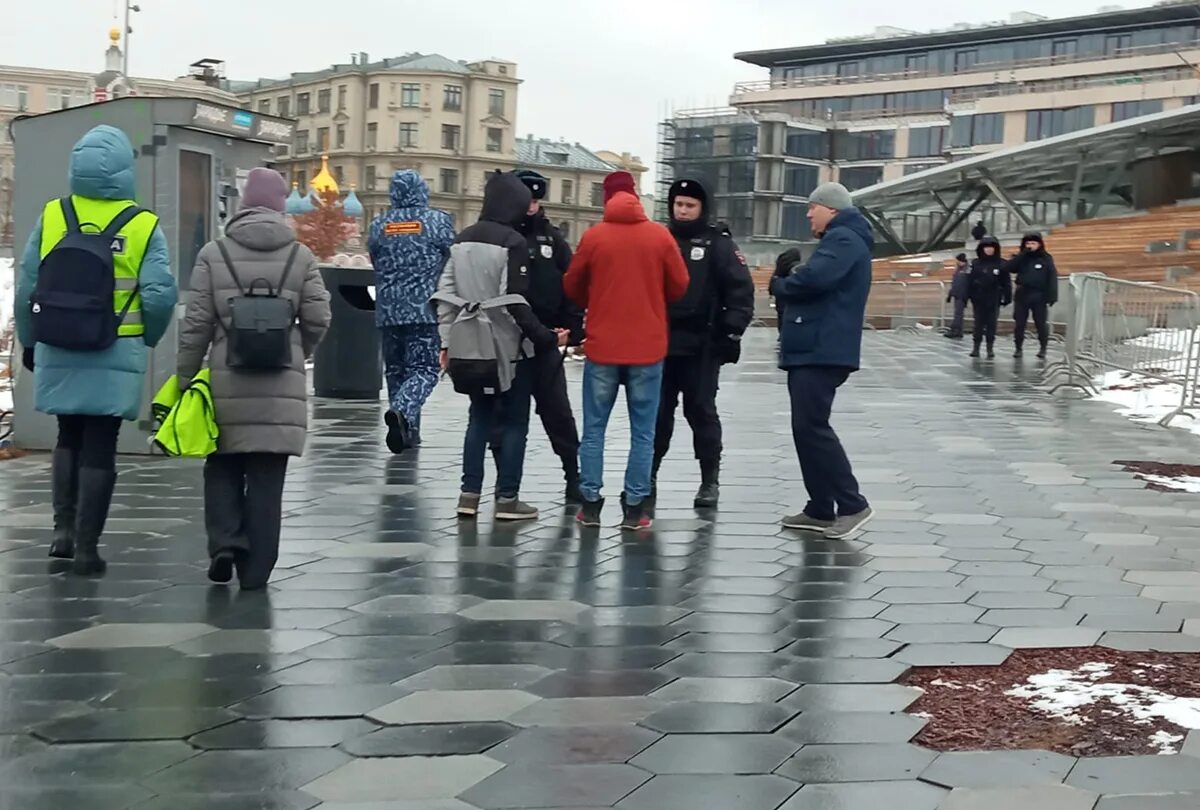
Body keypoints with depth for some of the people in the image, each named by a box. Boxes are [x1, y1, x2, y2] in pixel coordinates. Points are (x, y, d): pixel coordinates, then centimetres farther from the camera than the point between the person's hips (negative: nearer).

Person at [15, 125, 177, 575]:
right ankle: (86, 547, 6)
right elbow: (160, 295, -11)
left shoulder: (51, 217, -1)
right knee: (99, 448, 5)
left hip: (58, 353, 3)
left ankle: (64, 529, 16)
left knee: (69, 439, 21)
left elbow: (26, 286, 3)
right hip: (114, 357, -2)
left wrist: (29, 341, 16)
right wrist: (148, 337, 8)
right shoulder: (142, 226, -8)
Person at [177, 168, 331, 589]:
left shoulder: (214, 254, 0)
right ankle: (256, 568, 8)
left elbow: (196, 323, -2)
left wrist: (185, 375, 7)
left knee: (223, 467, 16)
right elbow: (317, 320, 0)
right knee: (267, 478, 5)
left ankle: (225, 542, -1)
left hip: (227, 381, 0)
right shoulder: (300, 256, 1)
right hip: (282, 385, 0)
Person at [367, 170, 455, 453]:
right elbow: (452, 262, 1)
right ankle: (402, 411, -26)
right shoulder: (438, 220, -3)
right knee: (424, 369, 0)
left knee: (396, 369, 14)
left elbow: (375, 264, 14)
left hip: (388, 310, 4)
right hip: (426, 309, -3)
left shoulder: (378, 225, 6)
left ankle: (407, 431, 16)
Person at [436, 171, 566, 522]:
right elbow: (515, 302, -19)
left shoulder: (462, 240, 7)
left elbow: (444, 293, 7)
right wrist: (546, 338, -12)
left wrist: (447, 341, 12)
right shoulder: (513, 242, -14)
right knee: (514, 421, 4)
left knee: (479, 418, 14)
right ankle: (507, 499, 5)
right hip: (511, 348, -6)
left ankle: (469, 494, 13)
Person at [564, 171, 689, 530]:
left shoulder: (593, 237, -3)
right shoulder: (660, 236, -3)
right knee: (642, 431, 5)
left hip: (602, 346, 0)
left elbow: (573, 287, 7)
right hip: (648, 348, 0)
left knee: (594, 428, 10)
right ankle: (635, 507, 5)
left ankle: (591, 503, 10)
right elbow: (679, 287, 4)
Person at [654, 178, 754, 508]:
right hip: (660, 341, 4)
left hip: (702, 345, -4)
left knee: (701, 411, 0)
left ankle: (710, 481, 8)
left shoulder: (718, 243, 1)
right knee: (657, 411, 9)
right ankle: (647, 475, 20)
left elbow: (741, 290, -5)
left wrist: (731, 332, -13)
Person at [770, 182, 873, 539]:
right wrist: (789, 275, 0)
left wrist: (780, 283, -6)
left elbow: (813, 279, -26)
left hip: (822, 352, -11)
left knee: (811, 428, -12)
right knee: (807, 428, 11)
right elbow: (814, 281, 21)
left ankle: (853, 505, -8)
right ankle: (821, 509, 15)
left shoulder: (843, 239, -10)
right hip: (812, 350, 11)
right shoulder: (837, 240, 24)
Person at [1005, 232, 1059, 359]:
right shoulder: (1021, 258, 7)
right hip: (1022, 294, 2)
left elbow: (1052, 278, -3)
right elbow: (1007, 268, -9)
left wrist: (1052, 296, -12)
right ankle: (1019, 348, 14)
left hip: (1039, 296, -2)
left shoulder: (1046, 259, 1)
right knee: (1019, 323, 4)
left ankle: (1043, 349, 12)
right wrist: (1023, 253, -14)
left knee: (1041, 324, 2)